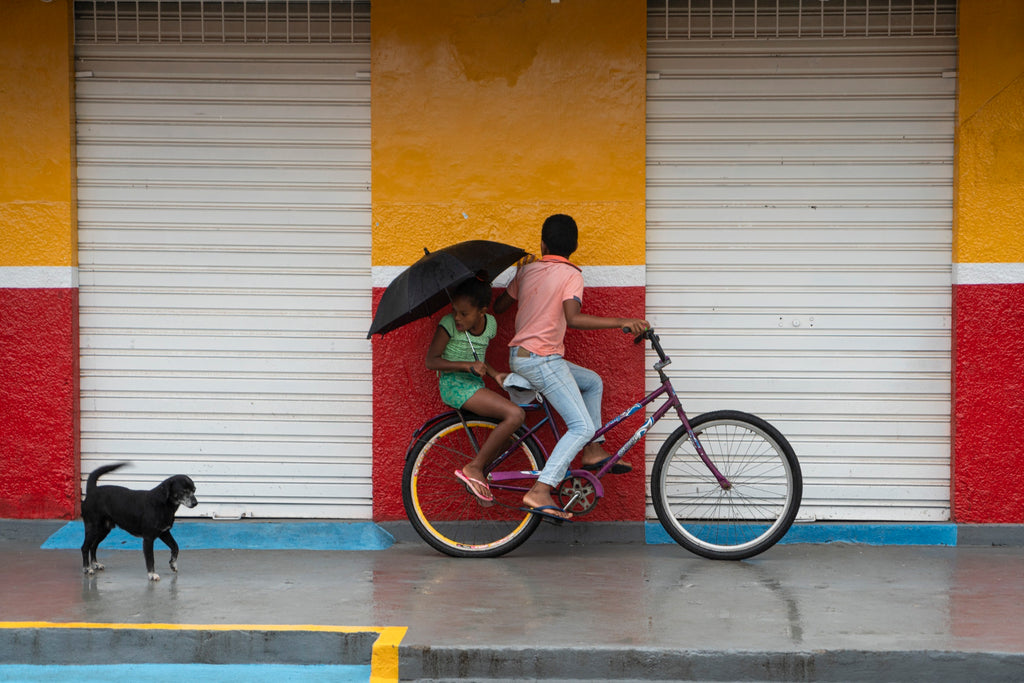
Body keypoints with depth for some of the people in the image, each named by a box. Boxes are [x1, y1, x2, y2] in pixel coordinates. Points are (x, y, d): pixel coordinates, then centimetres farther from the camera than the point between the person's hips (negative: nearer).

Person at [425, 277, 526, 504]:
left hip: (474, 384, 8)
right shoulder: (448, 325, -12)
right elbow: (431, 361, -14)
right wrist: (467, 365, -23)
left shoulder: (490, 324, 6)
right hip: (454, 384, -8)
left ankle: (478, 472, 10)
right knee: (515, 415, -22)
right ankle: (474, 468, -16)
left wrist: (495, 374, 4)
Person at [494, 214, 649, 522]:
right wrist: (622, 321, -24)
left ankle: (593, 452, 25)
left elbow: (499, 306, 21)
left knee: (593, 381, 26)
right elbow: (573, 318, -24)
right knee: (582, 426, -13)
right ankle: (540, 492, -25)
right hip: (541, 358, -9)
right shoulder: (571, 274, -9)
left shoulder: (528, 269, 11)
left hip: (519, 356, 9)